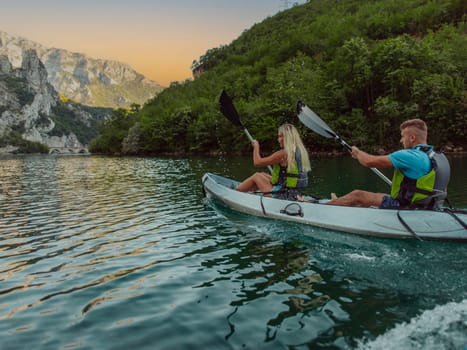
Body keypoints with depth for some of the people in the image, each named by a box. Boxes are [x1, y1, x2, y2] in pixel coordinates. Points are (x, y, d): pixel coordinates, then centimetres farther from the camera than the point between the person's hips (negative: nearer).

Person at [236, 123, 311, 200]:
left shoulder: (283, 153, -20)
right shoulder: (302, 152, 4)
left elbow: (257, 162, -11)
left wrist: (256, 146, 6)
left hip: (282, 196, -8)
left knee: (256, 176, 10)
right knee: (263, 175, 22)